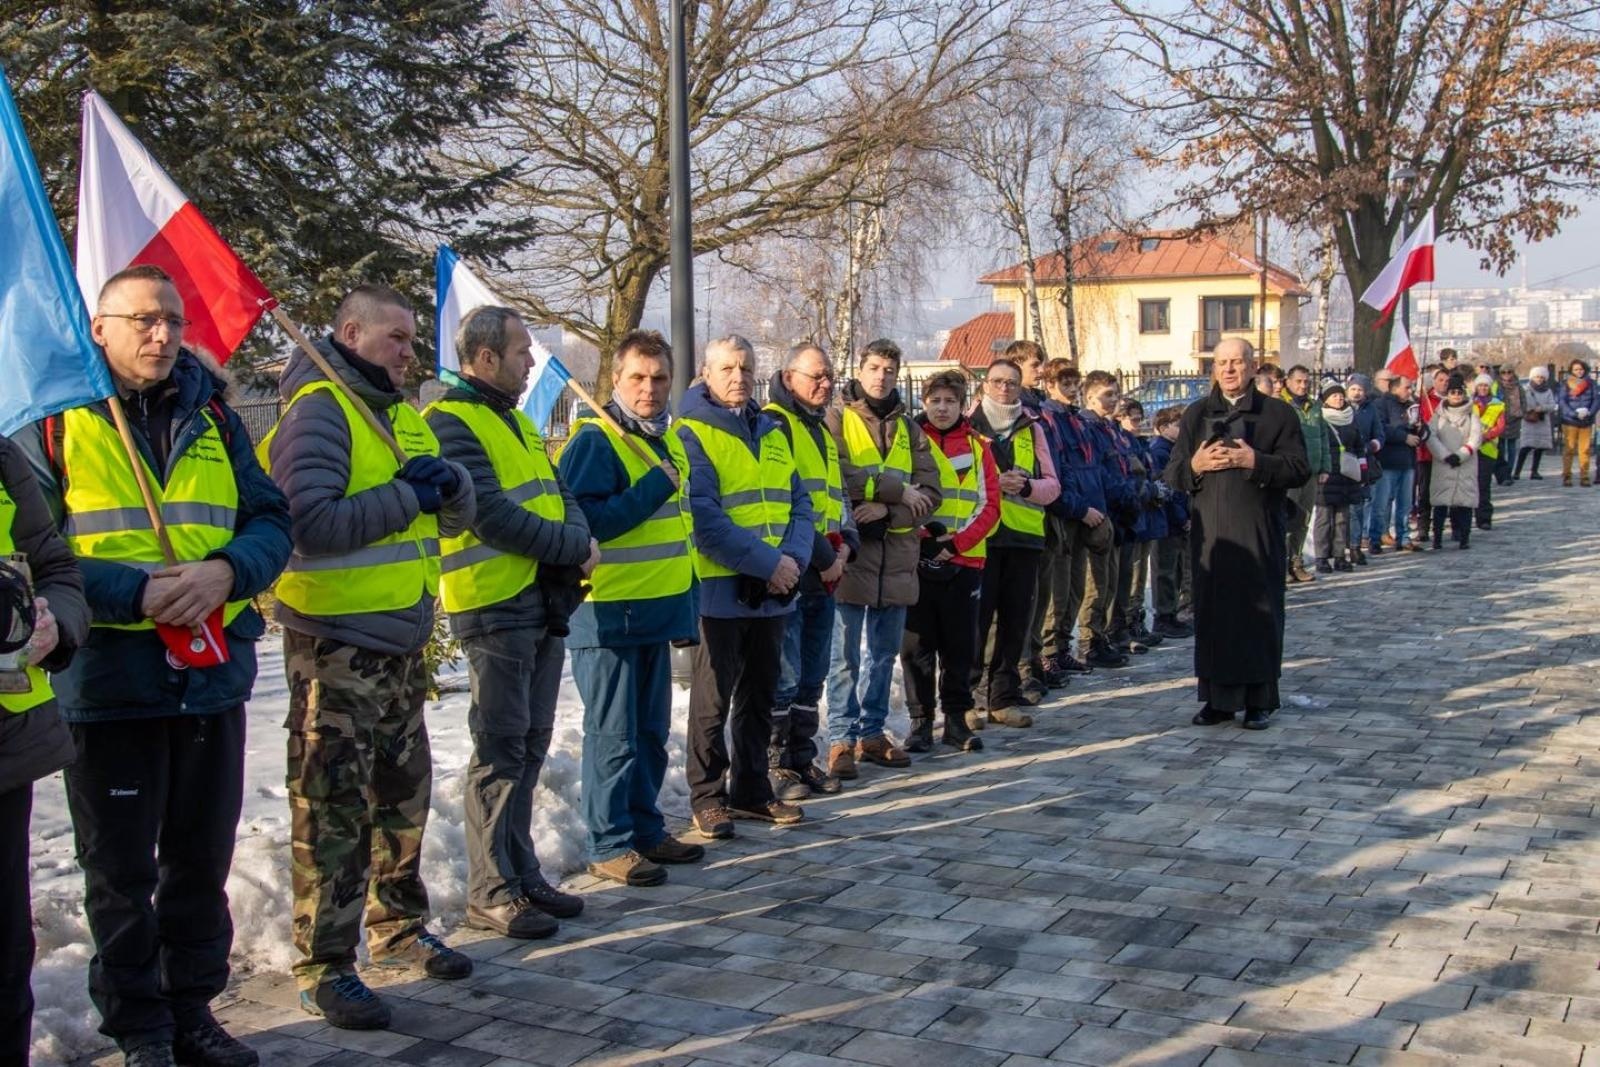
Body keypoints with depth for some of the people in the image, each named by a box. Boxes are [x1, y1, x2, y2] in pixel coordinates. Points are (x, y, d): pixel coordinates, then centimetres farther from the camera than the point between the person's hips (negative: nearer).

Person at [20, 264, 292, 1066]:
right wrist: (135, 593, -20)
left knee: (202, 859, 14)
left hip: (213, 676, 4)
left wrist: (226, 572, -14)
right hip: (108, 681, -4)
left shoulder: (213, 419, 10)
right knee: (121, 870, 8)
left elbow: (271, 521, 7)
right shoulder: (53, 422, -3)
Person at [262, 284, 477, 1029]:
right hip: (336, 645, -9)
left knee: (404, 795, 18)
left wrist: (448, 480, -11)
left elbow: (458, 517, 12)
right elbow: (311, 522, -26)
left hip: (402, 642, 9)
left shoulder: (402, 416, 14)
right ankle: (324, 967, 7)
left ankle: (398, 927, 34)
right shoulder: (318, 411, -13)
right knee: (334, 811, -2)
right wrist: (408, 496, -18)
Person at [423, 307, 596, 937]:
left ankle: (521, 874, 23)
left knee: (530, 746, 13)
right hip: (494, 608, -9)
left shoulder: (517, 422, 19)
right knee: (500, 751, -4)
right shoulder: (451, 423, -10)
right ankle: (490, 894, 4)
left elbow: (559, 496, 15)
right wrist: (575, 546, -11)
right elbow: (490, 514, -19)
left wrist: (576, 545, -7)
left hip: (544, 606, 9)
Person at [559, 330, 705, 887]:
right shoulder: (594, 440, -13)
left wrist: (687, 603, 18)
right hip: (608, 614, -8)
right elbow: (585, 521, -24)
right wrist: (654, 488, -22)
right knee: (613, 736, -1)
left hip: (658, 612, 8)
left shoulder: (670, 439, 14)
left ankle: (646, 829, 27)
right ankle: (609, 845, 9)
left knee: (652, 732, 16)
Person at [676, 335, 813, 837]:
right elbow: (704, 516, -17)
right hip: (720, 589, -6)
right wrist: (766, 563, -19)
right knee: (714, 699, 2)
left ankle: (751, 790, 26)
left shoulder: (772, 432, 13)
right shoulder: (692, 433, -8)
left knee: (759, 696, 15)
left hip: (775, 592, 7)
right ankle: (707, 797, 13)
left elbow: (800, 503, 10)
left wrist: (794, 559, -8)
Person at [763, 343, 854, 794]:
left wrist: (845, 544, 2)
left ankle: (802, 758, 23)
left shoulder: (822, 431, 20)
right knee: (783, 677, -4)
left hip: (823, 575, 9)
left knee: (812, 676, 14)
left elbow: (836, 496, 22)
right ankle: (774, 764, 6)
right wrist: (823, 556, -14)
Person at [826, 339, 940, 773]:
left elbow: (930, 493, 3)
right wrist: (899, 491, -14)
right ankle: (842, 738, 8)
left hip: (897, 555, 5)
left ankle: (872, 732, 23)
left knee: (884, 653, 13)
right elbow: (837, 475, -18)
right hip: (850, 554, -5)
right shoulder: (837, 419, -1)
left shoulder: (909, 428, 13)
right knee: (846, 654, 0)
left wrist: (886, 507, -14)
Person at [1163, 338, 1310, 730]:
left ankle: (1259, 700, 9)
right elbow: (1172, 474, 12)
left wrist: (1255, 461, -16)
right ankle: (1218, 697, 11)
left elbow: (1300, 470, -3)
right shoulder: (1196, 414, 14)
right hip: (1210, 532, 3)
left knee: (1260, 612, 1)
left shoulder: (1278, 413, 5)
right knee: (1212, 611, 2)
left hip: (1259, 532, -2)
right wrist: (1194, 465, -9)